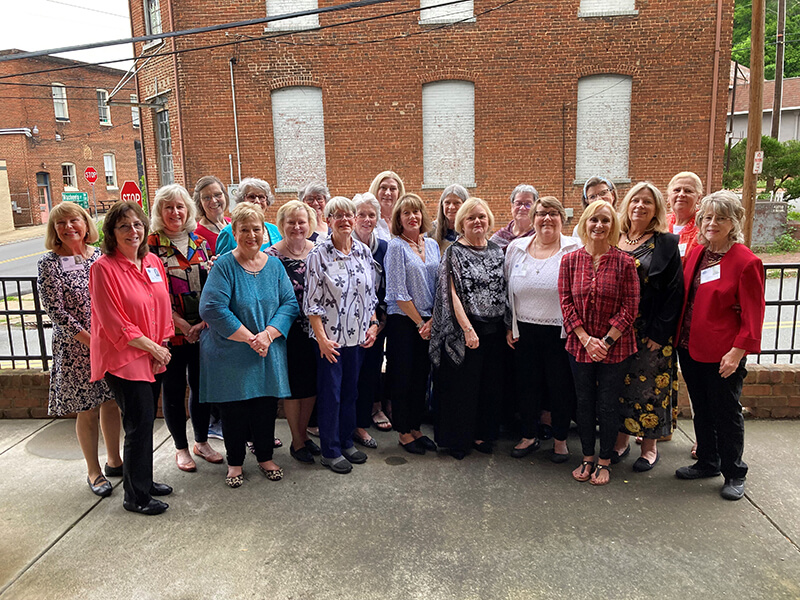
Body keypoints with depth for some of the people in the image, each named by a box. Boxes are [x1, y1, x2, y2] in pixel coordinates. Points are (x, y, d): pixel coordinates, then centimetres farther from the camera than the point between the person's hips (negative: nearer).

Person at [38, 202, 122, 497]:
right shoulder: (49, 263, -7)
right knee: (87, 411, 5)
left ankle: (114, 460, 31)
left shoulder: (100, 256, 5)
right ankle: (93, 471, 23)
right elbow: (56, 311, -12)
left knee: (111, 403, 13)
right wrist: (91, 340, -15)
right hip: (75, 348, -4)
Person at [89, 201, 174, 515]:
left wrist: (163, 345, 1)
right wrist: (152, 347, -13)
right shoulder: (104, 268, -15)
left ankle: (143, 480, 33)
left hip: (154, 356, 7)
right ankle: (136, 496, 15)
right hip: (124, 358, -7)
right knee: (139, 425, -1)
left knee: (145, 423, 17)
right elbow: (114, 322, -17)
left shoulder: (153, 262, 6)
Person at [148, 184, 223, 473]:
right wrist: (185, 326, -14)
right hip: (172, 331, -3)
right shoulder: (152, 245, -5)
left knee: (201, 385, 13)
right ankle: (181, 447, 24)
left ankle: (202, 441, 30)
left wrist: (206, 322, -6)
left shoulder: (200, 243, 7)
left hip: (204, 330, 4)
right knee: (174, 389, 8)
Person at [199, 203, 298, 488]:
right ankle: (235, 462, 28)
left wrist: (268, 334, -17)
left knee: (266, 406, 11)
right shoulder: (224, 266, -10)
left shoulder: (274, 265, 4)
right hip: (230, 355, -3)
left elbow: (289, 304, -1)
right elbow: (213, 309, -19)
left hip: (269, 355, 4)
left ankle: (265, 456, 32)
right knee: (234, 409, 7)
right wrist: (250, 338, -19)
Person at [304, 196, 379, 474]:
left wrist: (373, 324, 3)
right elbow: (312, 302, -11)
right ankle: (330, 451, 18)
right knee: (330, 394, 4)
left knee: (350, 391, 15)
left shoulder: (364, 252, 5)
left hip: (357, 336, 5)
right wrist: (322, 338, -15)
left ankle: (346, 442, 30)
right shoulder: (318, 255, -9)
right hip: (330, 337, -4)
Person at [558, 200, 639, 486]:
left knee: (608, 405, 7)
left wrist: (607, 340, -13)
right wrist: (586, 338, -11)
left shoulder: (624, 262, -6)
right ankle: (587, 458, 29)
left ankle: (604, 461, 25)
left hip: (615, 347, -2)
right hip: (580, 345, 2)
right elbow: (566, 302, -2)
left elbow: (630, 306, -7)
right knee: (584, 403, 13)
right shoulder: (570, 260, 1)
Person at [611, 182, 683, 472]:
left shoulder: (666, 243, -4)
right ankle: (622, 438, 27)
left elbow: (674, 291, -8)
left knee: (649, 386, 5)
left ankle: (649, 446, 21)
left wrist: (659, 332, -14)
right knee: (619, 384, 11)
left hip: (650, 332, -3)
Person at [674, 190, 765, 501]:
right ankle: (707, 462, 36)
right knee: (701, 410, 19)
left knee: (726, 413, 8)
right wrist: (680, 336, 8)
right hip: (690, 348, 6)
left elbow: (753, 313, -12)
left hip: (723, 355, -6)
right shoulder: (695, 254, 6)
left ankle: (734, 475, 25)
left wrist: (738, 351, -17)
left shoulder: (746, 262, -13)